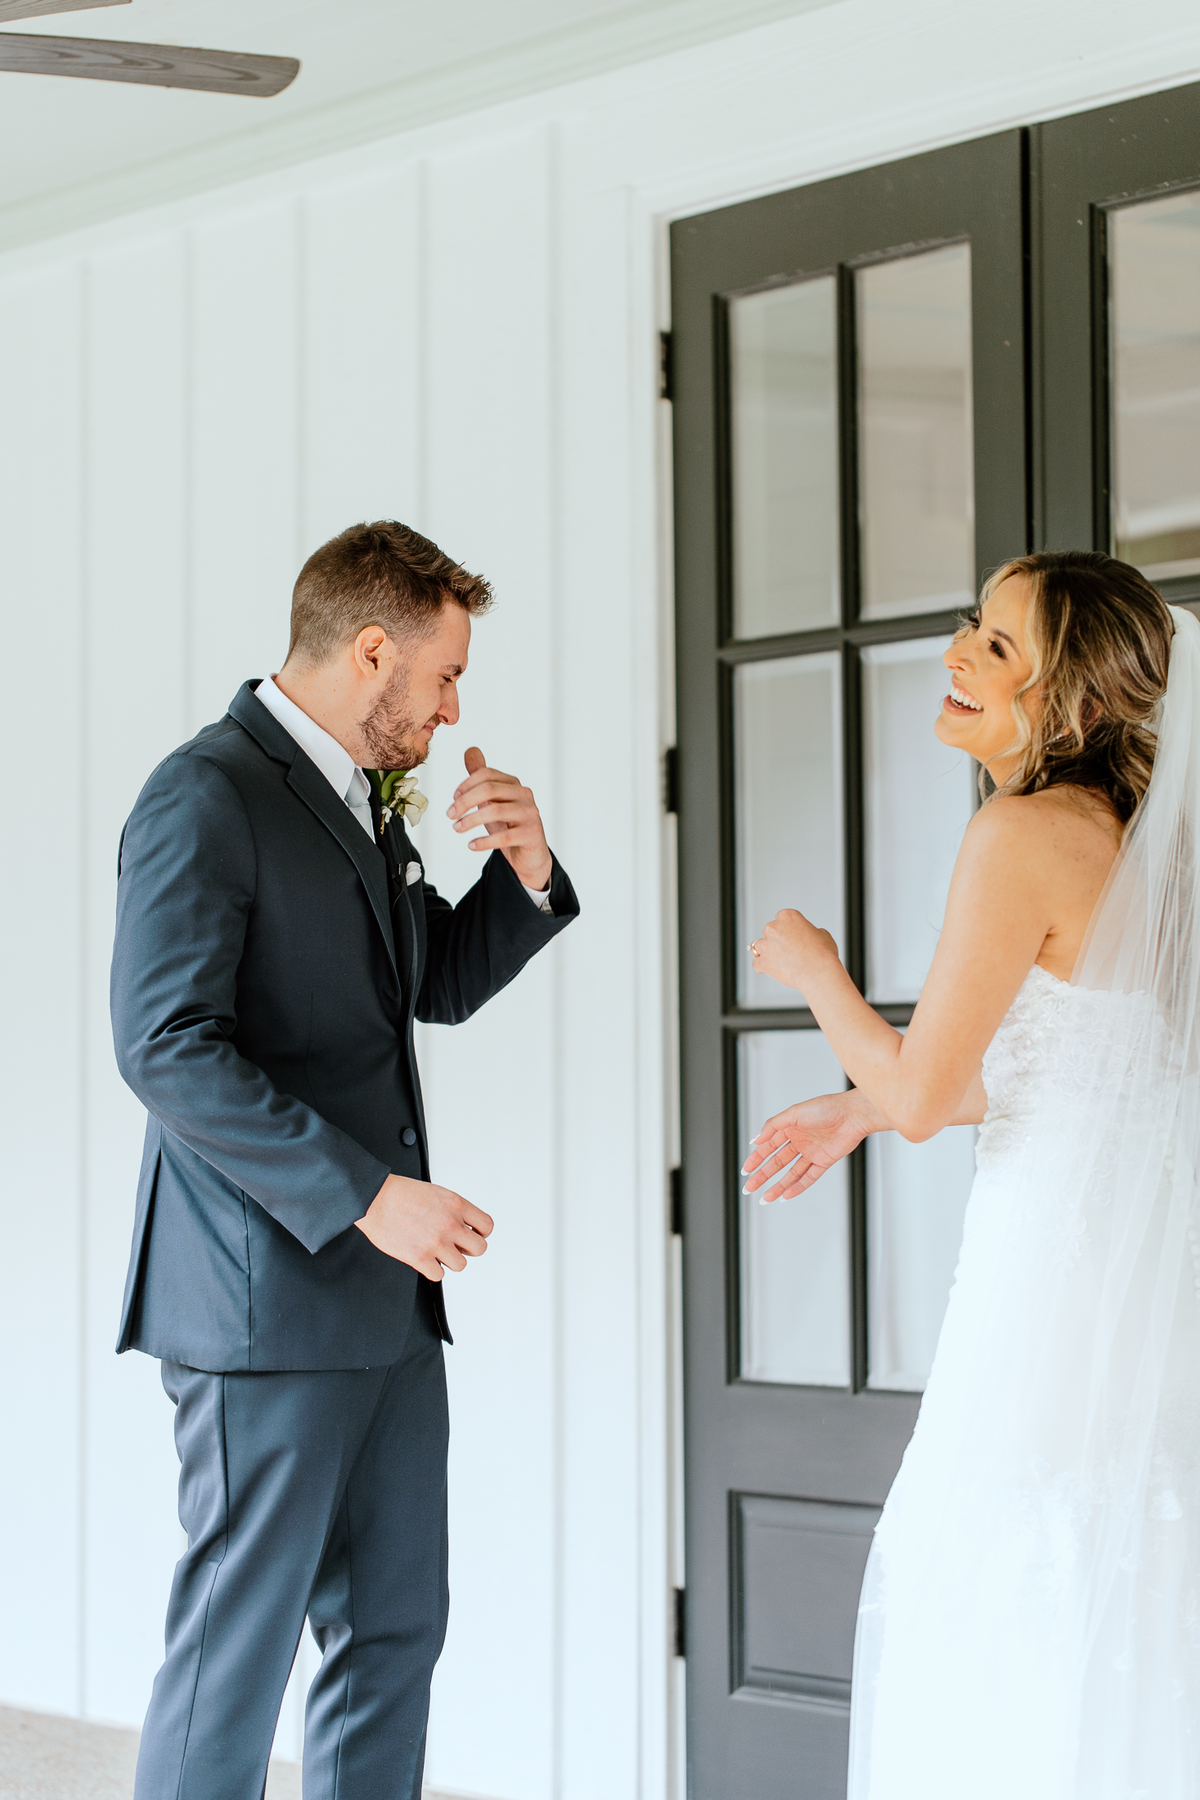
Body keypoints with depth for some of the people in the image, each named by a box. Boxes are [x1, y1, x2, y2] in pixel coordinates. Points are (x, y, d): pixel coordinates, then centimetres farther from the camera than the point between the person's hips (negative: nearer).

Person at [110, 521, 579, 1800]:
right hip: (264, 1303, -9)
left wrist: (524, 871, 7)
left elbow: (438, 987, 26)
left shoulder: (360, 803, 16)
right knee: (237, 1649, -2)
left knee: (394, 1633, 13)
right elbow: (167, 1046, -20)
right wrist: (368, 1194, -23)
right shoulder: (207, 795, -13)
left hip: (386, 1306, 9)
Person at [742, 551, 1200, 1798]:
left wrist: (813, 972, 3)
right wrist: (856, 1110, 21)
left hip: (1062, 1258, -9)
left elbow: (921, 1093, -14)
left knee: (1008, 1603, 2)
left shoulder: (1023, 836, -16)